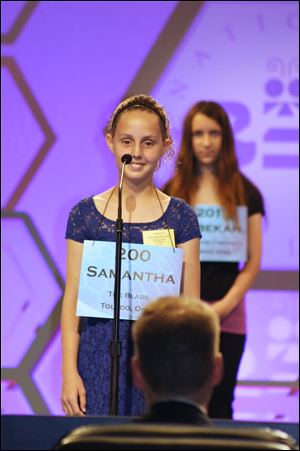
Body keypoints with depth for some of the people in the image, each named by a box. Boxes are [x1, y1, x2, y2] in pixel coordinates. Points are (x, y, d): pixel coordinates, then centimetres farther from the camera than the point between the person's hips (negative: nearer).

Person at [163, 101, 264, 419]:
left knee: (218, 405, 1)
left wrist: (226, 305, -8)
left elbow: (253, 262, 5)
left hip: (226, 317, 0)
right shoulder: (171, 193, 7)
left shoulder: (246, 194, 6)